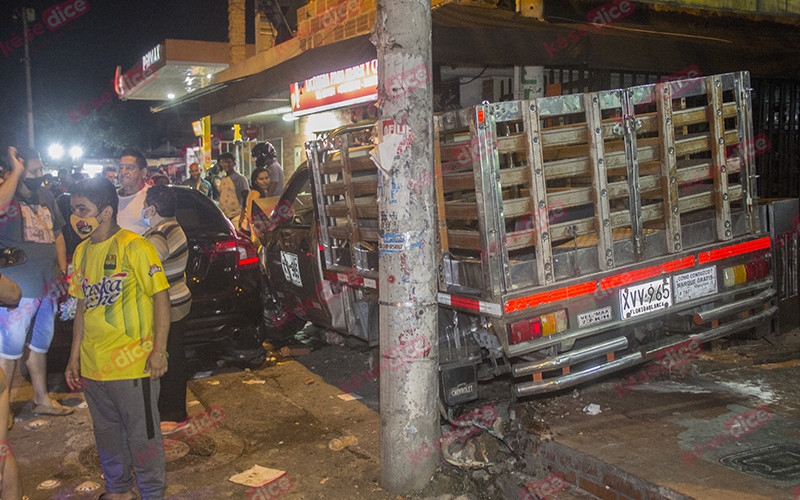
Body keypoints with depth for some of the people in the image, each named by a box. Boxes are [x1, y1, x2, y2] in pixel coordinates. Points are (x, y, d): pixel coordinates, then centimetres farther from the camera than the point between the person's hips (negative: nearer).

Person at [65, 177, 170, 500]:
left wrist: (159, 350, -16)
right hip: (92, 365, 7)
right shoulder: (81, 252, 8)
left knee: (141, 435, 4)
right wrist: (74, 356, 15)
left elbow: (160, 296, -12)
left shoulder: (134, 247, -13)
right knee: (107, 434, 20)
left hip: (133, 364, -7)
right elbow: (83, 304, 15)